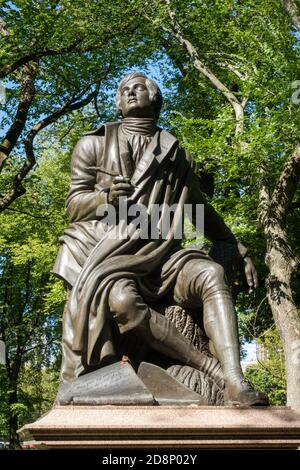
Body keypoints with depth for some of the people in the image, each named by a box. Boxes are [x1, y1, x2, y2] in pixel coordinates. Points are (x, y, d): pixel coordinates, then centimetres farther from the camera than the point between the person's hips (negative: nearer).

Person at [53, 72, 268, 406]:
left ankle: (236, 385, -40)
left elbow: (202, 210, 25)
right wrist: (106, 197, -15)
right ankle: (214, 369, -33)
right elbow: (74, 205, 7)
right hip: (107, 254, -2)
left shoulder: (174, 154, 19)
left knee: (211, 274, -28)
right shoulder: (95, 144, 13)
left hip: (159, 253, 3)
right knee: (123, 299, -37)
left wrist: (238, 250, 18)